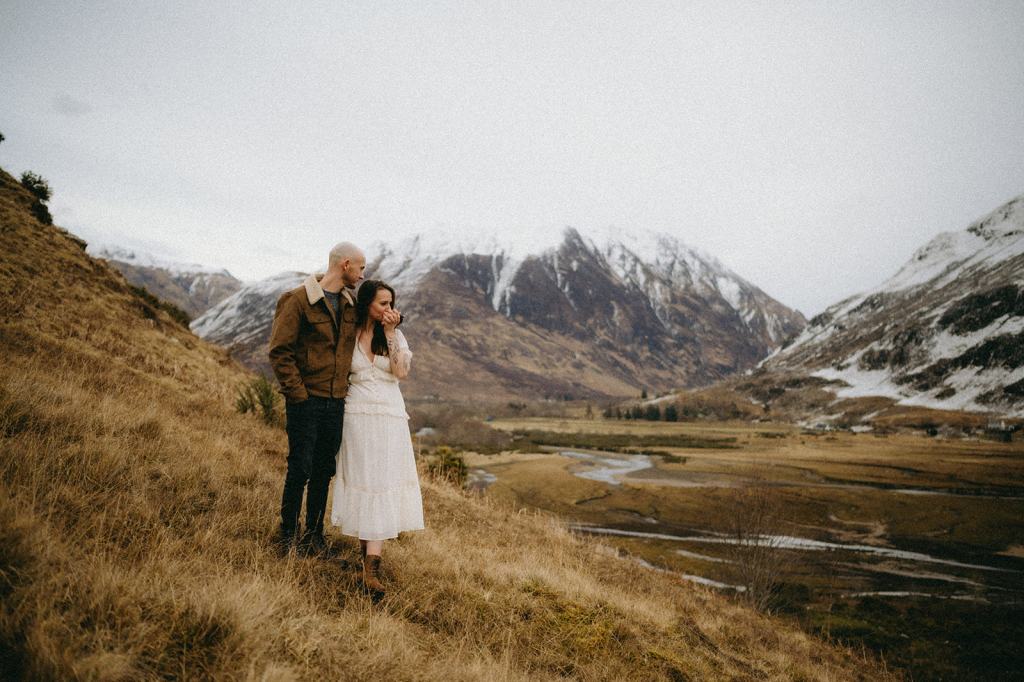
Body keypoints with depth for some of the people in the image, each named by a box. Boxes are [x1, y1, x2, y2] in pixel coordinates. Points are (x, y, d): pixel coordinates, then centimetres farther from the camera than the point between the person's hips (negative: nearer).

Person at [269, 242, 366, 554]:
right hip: (306, 401, -6)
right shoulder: (299, 300, -9)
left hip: (336, 402, 6)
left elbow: (352, 349, 21)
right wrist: (297, 393, -14)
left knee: (324, 470, 11)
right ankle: (288, 533, 17)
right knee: (300, 468, 0)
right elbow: (279, 351, -11)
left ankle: (313, 533, 23)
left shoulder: (350, 305, 12)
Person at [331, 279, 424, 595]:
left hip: (389, 416, 0)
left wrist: (390, 332, -9)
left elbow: (401, 371, -8)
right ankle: (368, 551, 17)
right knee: (360, 481, 2)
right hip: (357, 414, 0)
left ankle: (371, 568, -10)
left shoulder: (394, 335, 6)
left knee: (381, 484, -7)